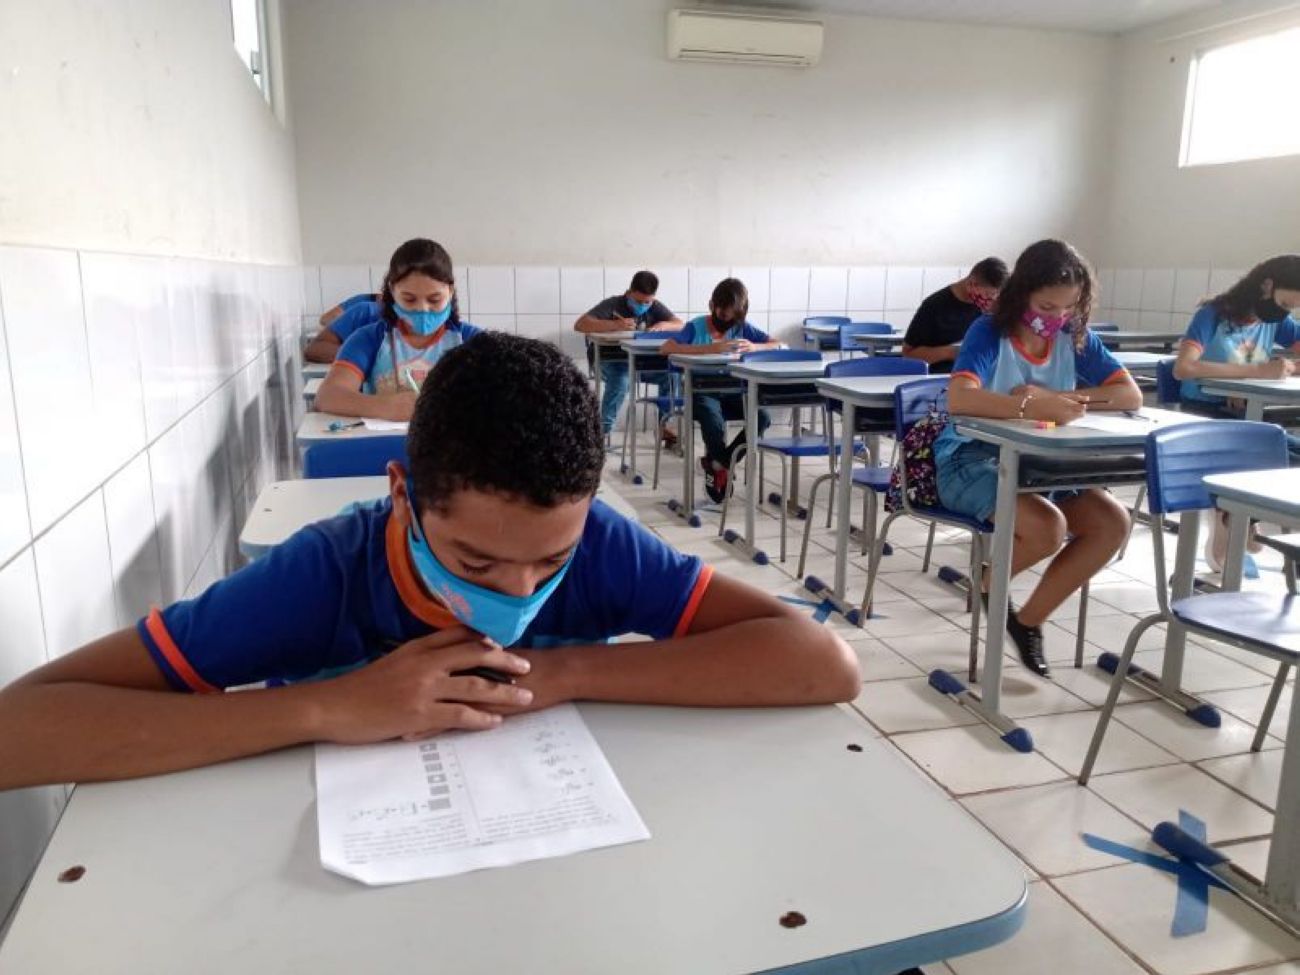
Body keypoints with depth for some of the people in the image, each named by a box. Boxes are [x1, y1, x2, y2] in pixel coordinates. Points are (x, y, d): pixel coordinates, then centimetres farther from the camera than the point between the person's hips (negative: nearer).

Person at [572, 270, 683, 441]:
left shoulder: (655, 307, 1)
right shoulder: (612, 305, -14)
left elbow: (680, 325, -3)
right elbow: (579, 325, -25)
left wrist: (663, 325, -26)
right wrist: (615, 325, -39)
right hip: (610, 361, -4)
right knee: (620, 381, -36)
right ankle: (603, 430, -23)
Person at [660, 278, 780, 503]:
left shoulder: (742, 327, 6)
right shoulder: (696, 327, -3)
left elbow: (780, 345, 3)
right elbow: (667, 348, -20)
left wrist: (754, 347, -20)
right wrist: (709, 348, -28)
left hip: (732, 391, 4)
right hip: (702, 391, -4)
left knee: (762, 417, -22)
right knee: (714, 423, -34)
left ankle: (718, 462, -1)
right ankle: (721, 465, 0)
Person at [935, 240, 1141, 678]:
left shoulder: (1075, 338, 2)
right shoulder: (989, 332, -14)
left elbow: (1131, 395, -4)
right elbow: (960, 398, -31)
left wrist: (1058, 400, -18)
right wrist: (1034, 406, -41)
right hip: (971, 461, -6)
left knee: (1114, 523, -14)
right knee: (1047, 527, -30)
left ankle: (1028, 620, 2)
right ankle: (991, 583, 5)